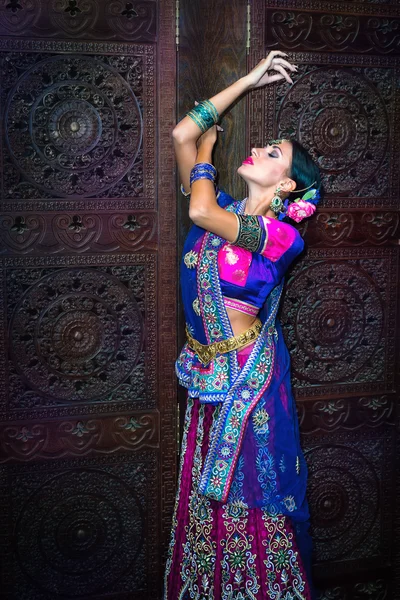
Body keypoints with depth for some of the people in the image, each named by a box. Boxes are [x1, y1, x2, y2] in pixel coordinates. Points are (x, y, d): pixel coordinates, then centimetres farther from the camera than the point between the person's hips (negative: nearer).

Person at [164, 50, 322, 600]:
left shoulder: (281, 235, -16)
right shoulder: (224, 210, 3)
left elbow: (200, 211, -30)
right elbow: (182, 135, -1)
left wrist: (207, 150, -10)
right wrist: (248, 81, 1)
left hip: (247, 377, -6)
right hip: (207, 375, 6)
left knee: (249, 497, 5)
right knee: (204, 496, 15)